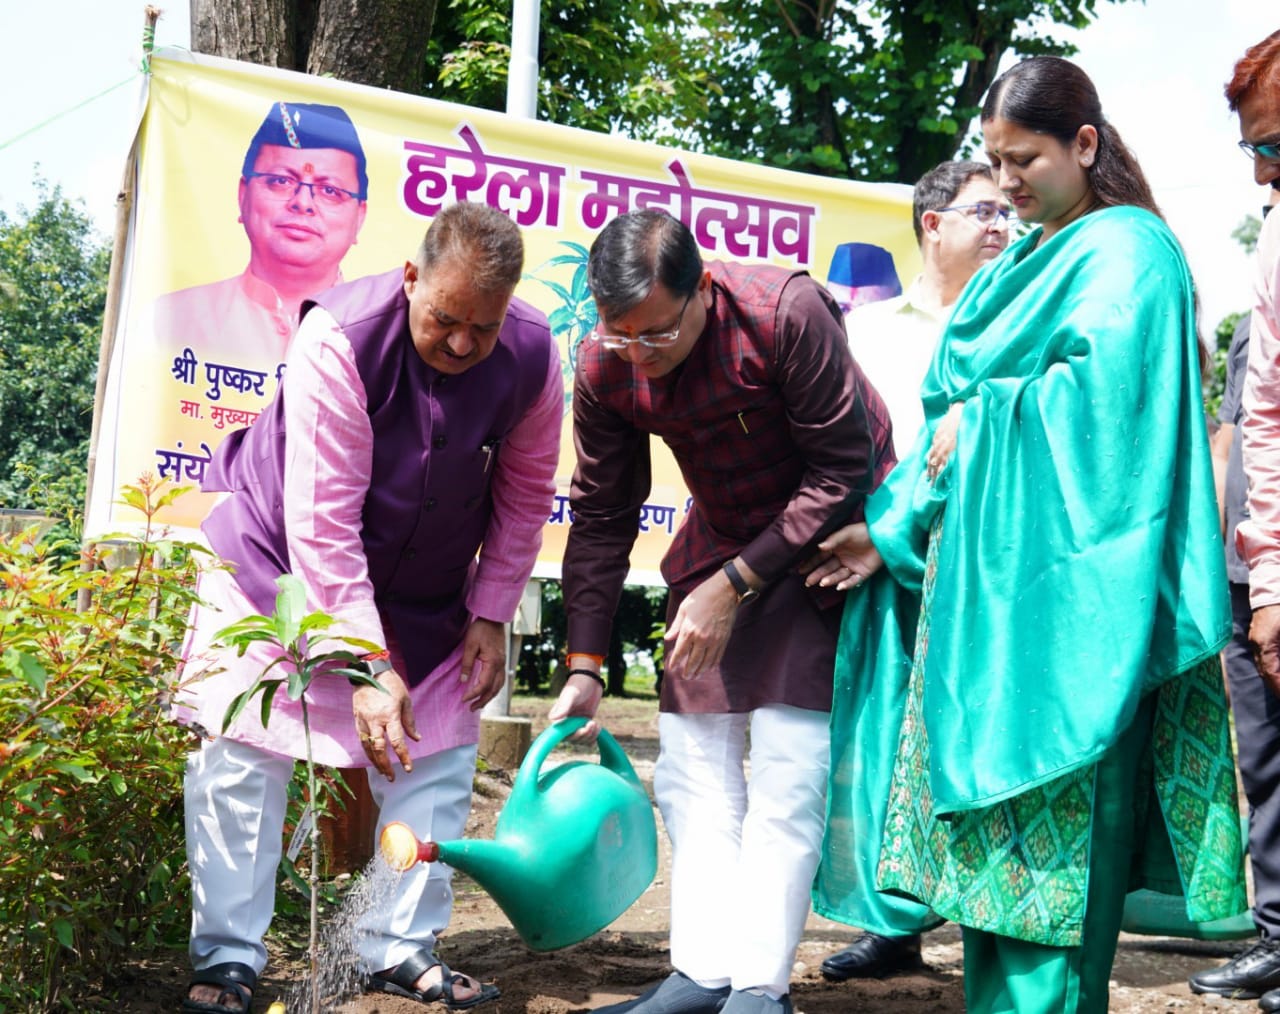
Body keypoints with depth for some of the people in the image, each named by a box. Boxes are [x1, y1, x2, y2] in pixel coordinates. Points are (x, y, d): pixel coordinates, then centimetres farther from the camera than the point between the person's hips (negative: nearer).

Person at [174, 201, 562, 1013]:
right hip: (281, 558, -4)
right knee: (243, 751, -6)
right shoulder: (341, 338, -32)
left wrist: (490, 615, -5)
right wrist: (369, 668, -34)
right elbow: (323, 522, -32)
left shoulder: (532, 359, -19)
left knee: (437, 758, 1)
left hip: (425, 590, 4)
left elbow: (524, 497, -1)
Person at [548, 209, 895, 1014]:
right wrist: (584, 667, -7)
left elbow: (841, 473, -23)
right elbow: (601, 517, -4)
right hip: (721, 539, 5)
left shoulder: (787, 314, -30)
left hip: (831, 530, -5)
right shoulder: (605, 366, -15)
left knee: (787, 756, -13)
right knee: (693, 753, 1)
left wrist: (735, 585, -23)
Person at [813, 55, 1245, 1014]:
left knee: (1051, 812, -8)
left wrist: (983, 428, -11)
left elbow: (1108, 384, -20)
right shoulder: (1019, 266, 20)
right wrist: (893, 527, 13)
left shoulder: (1126, 249, -4)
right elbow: (954, 415, 21)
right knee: (989, 816, 8)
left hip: (1064, 576, -8)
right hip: (984, 570, 8)